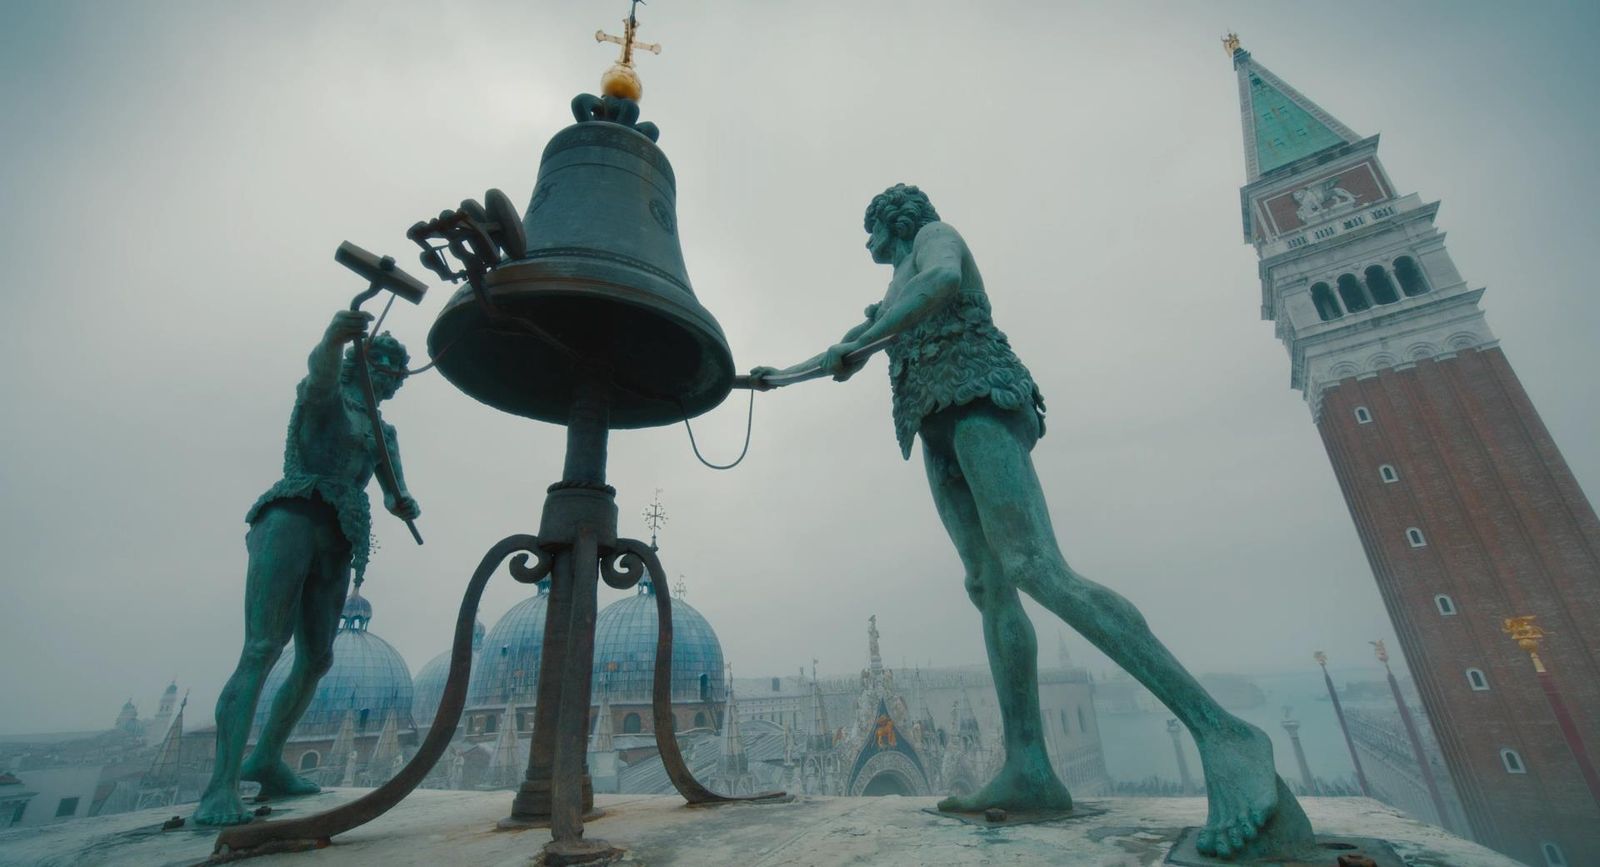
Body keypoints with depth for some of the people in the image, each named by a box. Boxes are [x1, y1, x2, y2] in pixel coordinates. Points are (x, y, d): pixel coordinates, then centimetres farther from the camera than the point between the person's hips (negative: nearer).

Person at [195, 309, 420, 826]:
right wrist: (334, 337, -41)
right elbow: (321, 368, -18)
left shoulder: (384, 434, 25)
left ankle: (266, 760, 20)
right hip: (292, 521, -6)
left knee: (317, 659, 6)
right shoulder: (325, 396, 9)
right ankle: (221, 788, -18)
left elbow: (395, 495, 11)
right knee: (262, 650, -17)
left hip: (334, 546, 7)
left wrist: (404, 504, -14)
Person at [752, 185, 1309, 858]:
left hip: (977, 403, -9)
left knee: (1037, 569, -27)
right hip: (940, 435, 9)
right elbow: (847, 357, 43)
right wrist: (781, 374, 49)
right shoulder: (896, 294, 36)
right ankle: (1028, 771, -10)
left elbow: (944, 278, -14)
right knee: (990, 588, -6)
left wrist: (859, 340, -13)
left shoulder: (933, 234, 12)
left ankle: (1221, 734, -29)